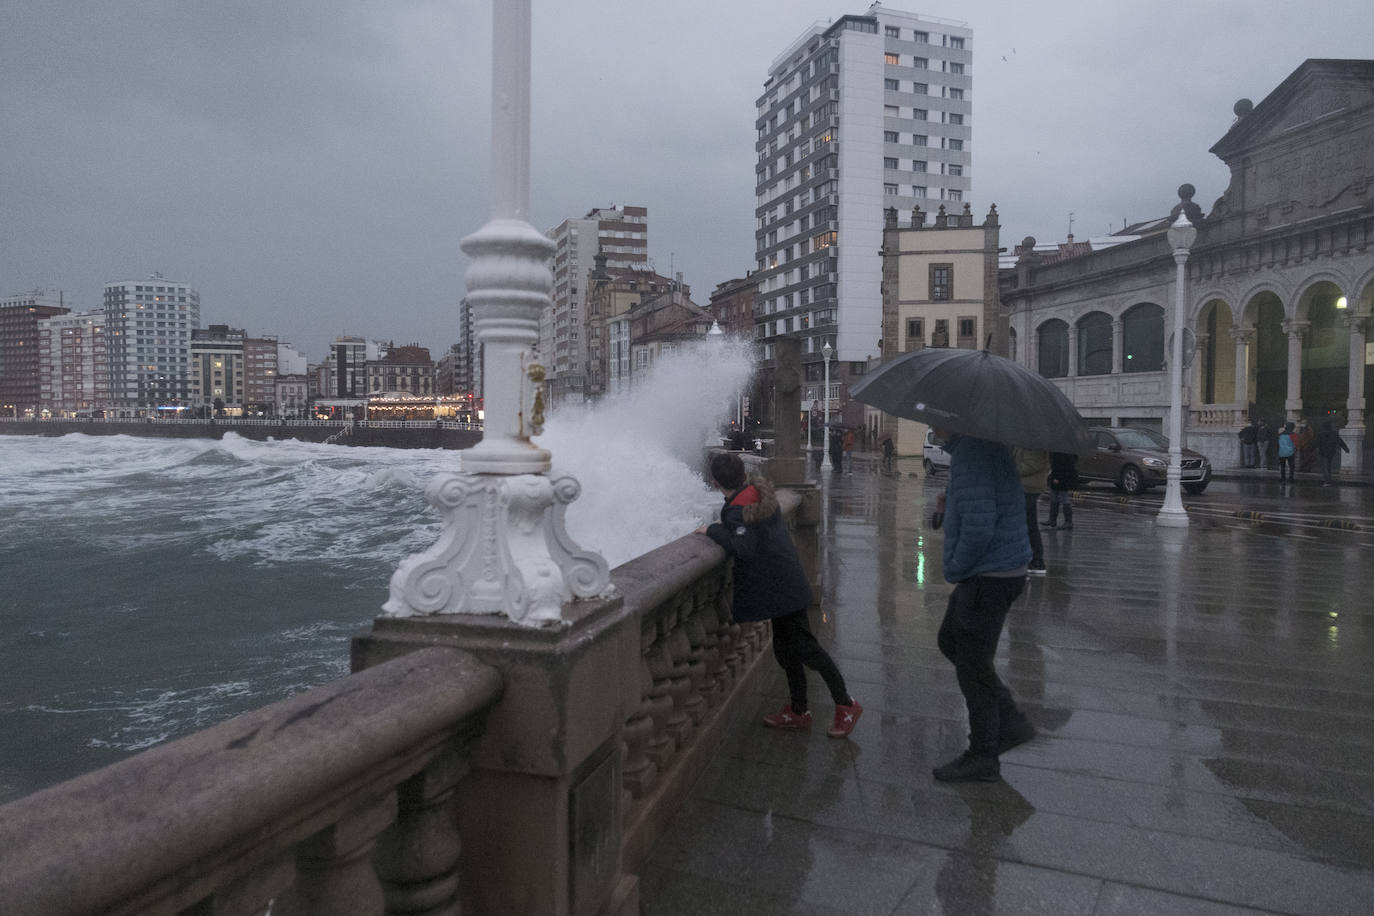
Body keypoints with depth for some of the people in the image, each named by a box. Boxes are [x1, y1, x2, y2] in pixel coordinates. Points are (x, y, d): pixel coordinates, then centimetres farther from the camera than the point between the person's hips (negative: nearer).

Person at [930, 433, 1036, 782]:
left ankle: (982, 758, 19)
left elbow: (978, 527, -29)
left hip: (987, 578, -10)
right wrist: (948, 499, 13)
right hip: (1006, 568, 10)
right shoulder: (990, 443, 8)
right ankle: (1011, 722, 27)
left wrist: (954, 571, -14)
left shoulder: (971, 451, -23)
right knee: (950, 641, 22)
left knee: (973, 665, 3)